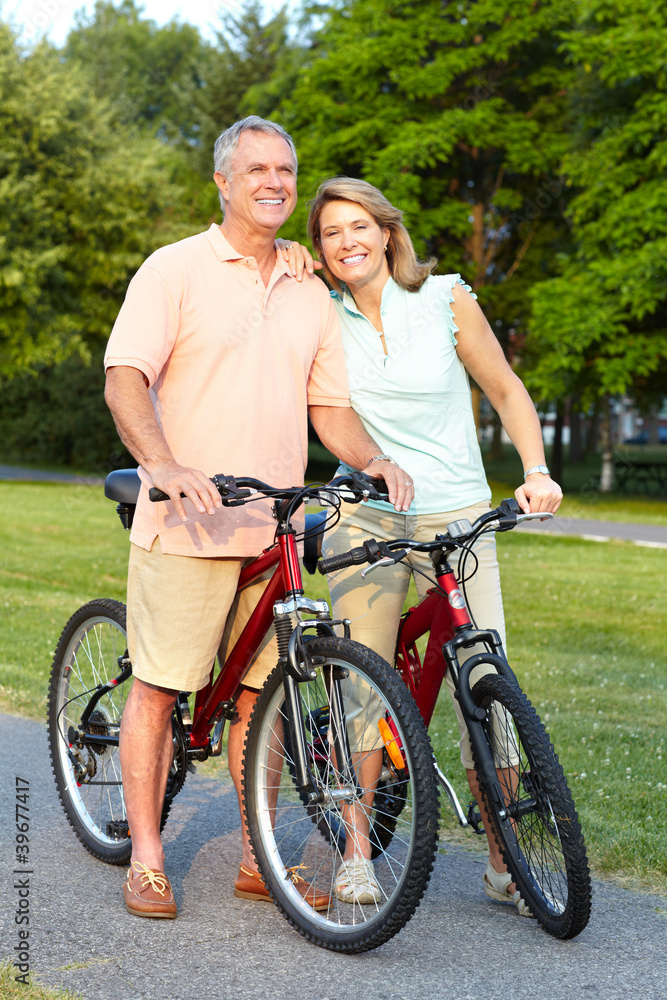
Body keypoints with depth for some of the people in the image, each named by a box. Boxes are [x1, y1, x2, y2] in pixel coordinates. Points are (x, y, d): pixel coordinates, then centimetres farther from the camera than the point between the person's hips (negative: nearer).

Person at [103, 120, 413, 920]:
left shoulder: (308, 294, 15)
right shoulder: (174, 269, -1)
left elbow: (329, 405, 16)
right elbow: (124, 380, -10)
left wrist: (378, 462, -3)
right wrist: (164, 464, -27)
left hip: (276, 527, 5)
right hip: (185, 524, -5)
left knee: (261, 691, 9)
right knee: (158, 686, 0)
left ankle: (258, 859, 19)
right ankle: (145, 861, 10)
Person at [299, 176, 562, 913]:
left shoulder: (445, 299, 0)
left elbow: (506, 391, 6)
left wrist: (536, 473, -6)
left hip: (456, 517, -1)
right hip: (365, 516, 1)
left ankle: (505, 863, 6)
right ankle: (357, 852, 4)